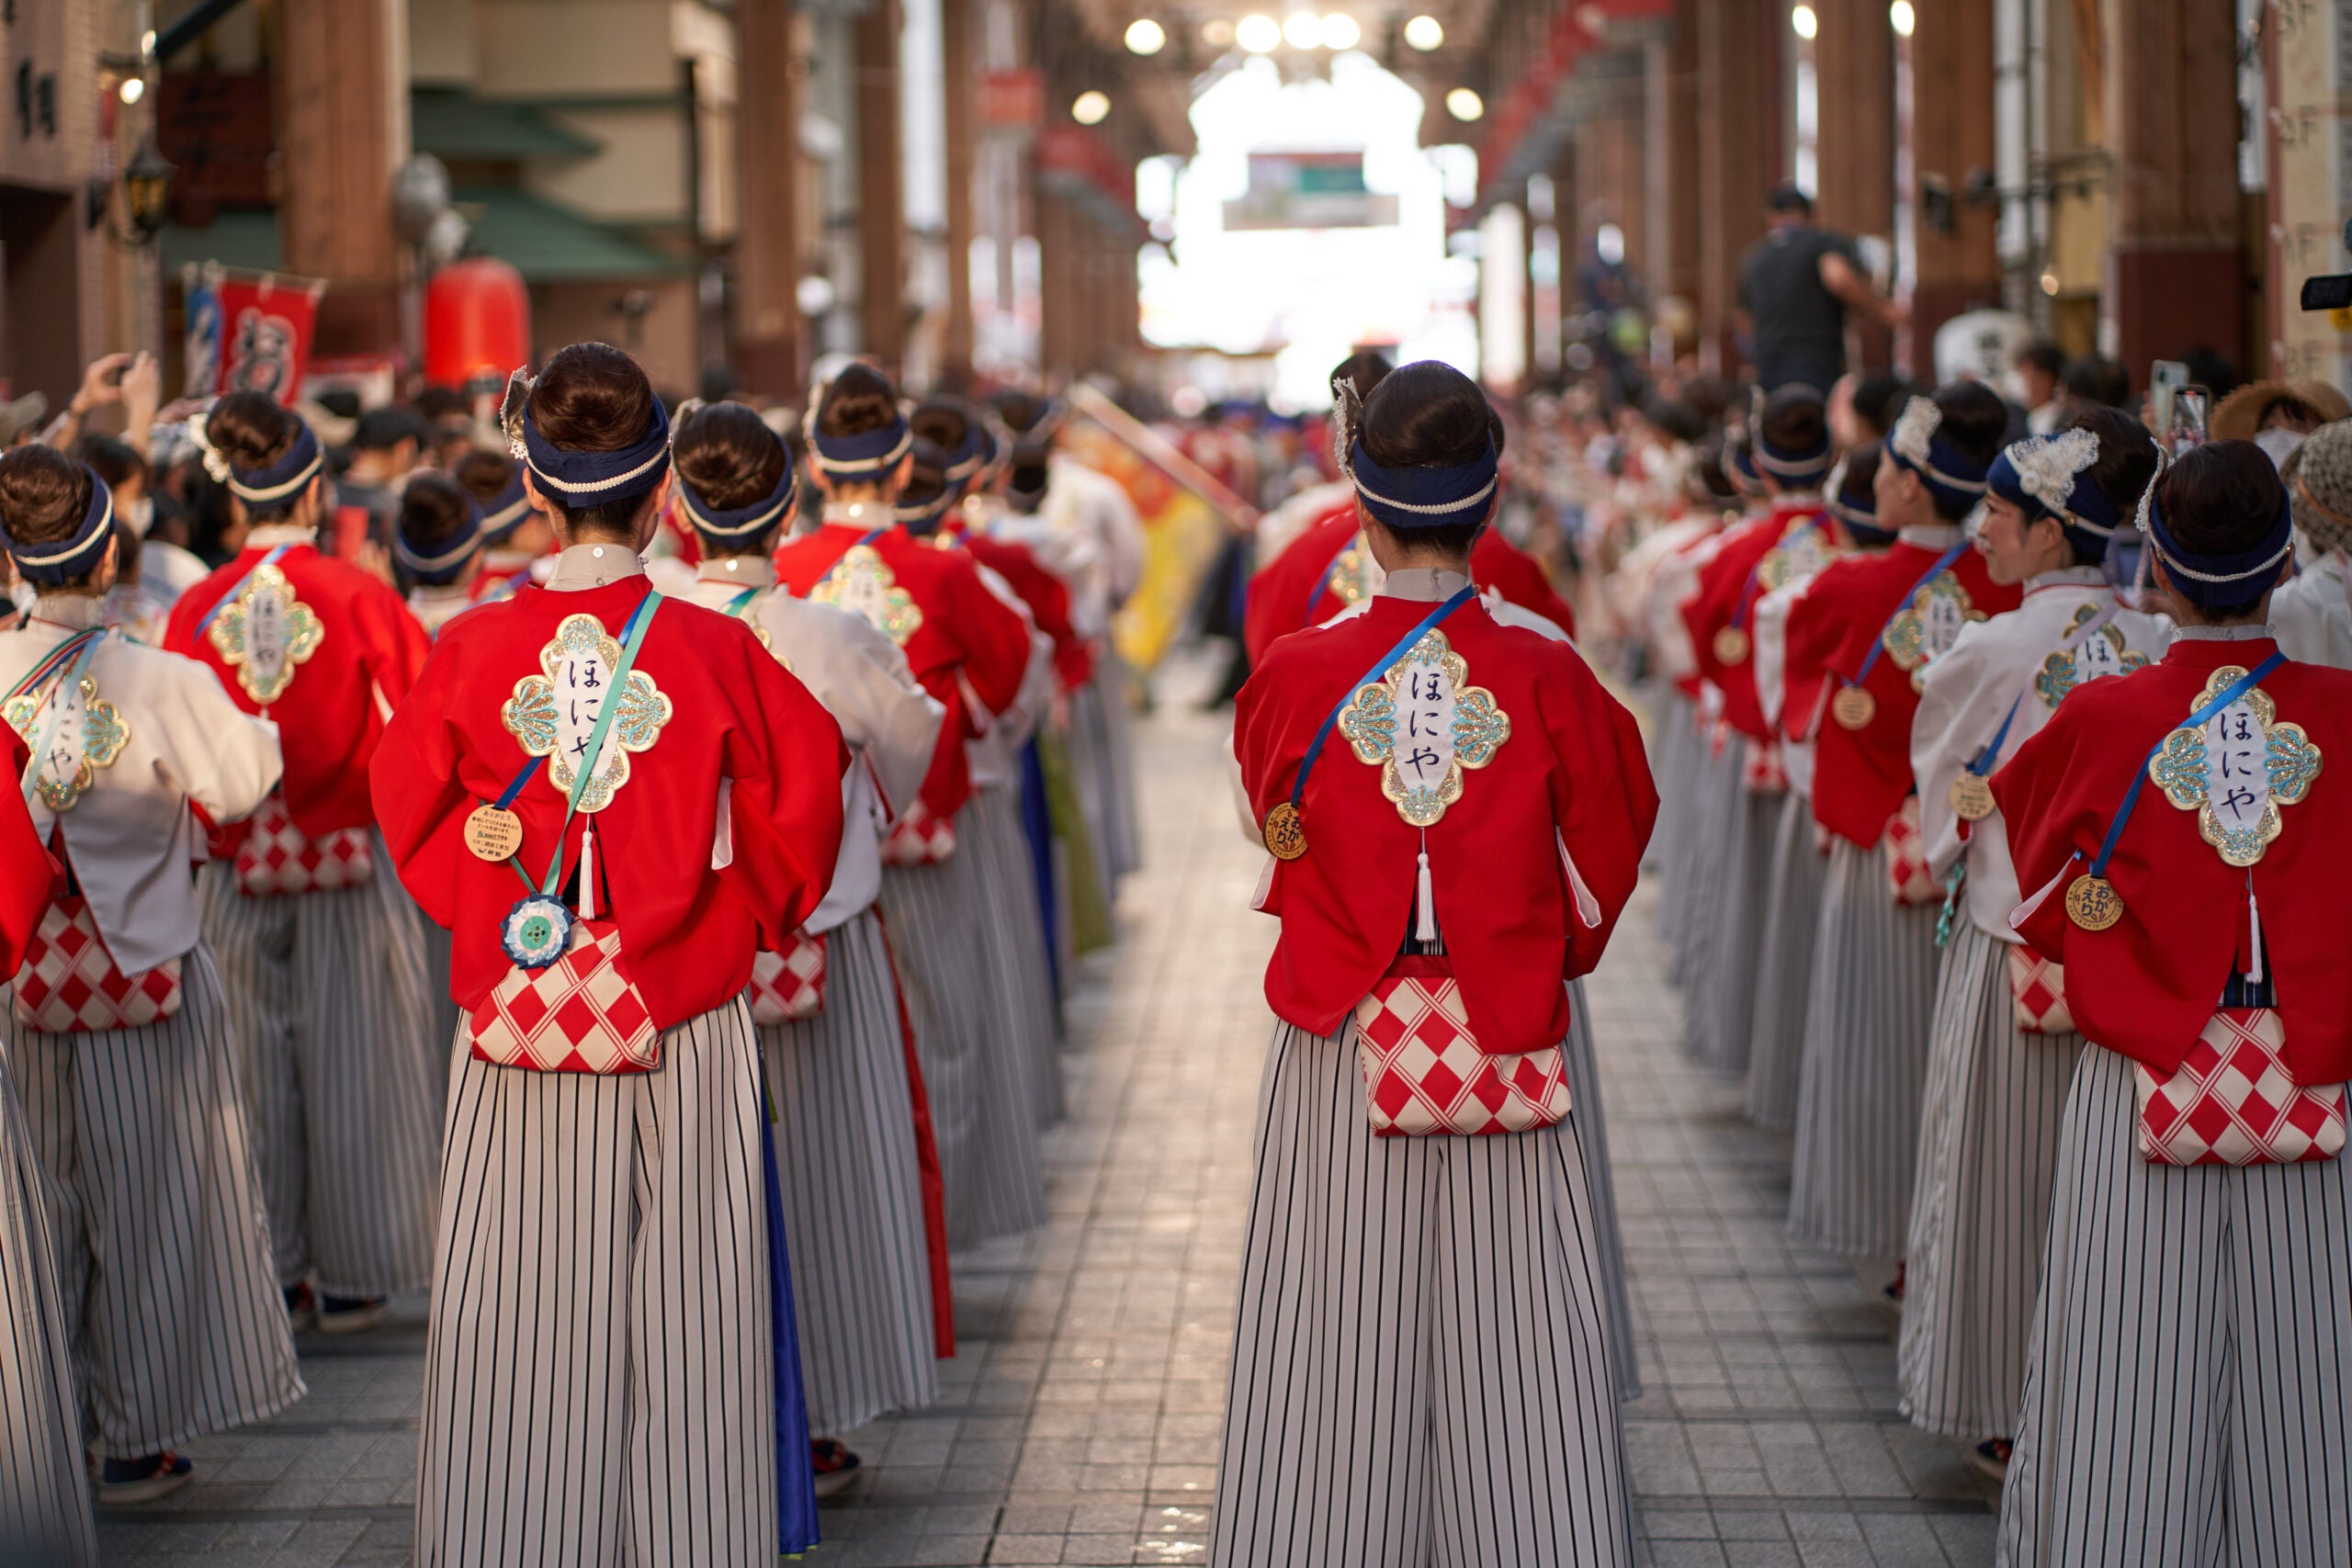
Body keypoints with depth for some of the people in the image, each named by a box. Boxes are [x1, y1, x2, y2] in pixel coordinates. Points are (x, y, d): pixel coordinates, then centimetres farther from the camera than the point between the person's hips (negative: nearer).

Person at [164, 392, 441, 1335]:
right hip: (353, 864, -2)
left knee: (256, 1066, 10)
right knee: (349, 1063, 6)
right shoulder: (361, 600, -10)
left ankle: (272, 1275, 15)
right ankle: (350, 1277, 10)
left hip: (236, 866, 2)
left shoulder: (197, 612, -4)